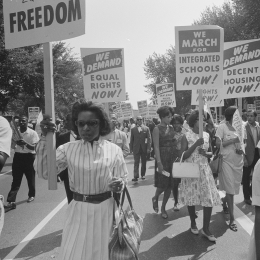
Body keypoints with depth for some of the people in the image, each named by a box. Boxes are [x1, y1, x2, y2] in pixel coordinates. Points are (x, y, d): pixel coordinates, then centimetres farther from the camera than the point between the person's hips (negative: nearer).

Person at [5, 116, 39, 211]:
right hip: (18, 156, 2)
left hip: (29, 157, -2)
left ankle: (31, 195, 34)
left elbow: (33, 147, -13)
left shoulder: (32, 133, -8)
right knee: (16, 180, 0)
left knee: (30, 178, 12)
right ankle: (11, 201, -3)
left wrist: (25, 143, -30)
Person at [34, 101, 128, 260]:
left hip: (105, 209, 0)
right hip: (78, 210, 1)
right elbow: (44, 172, -12)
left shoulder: (114, 150, -6)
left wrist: (119, 184, -24)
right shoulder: (68, 148, -3)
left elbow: (122, 179, 1)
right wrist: (45, 138, -18)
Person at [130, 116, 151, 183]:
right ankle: (136, 177, -9)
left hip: (144, 148, 1)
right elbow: (132, 139, 7)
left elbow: (149, 138, -1)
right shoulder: (133, 129, 5)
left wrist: (148, 148, -9)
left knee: (143, 163, 10)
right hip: (136, 149, -1)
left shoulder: (146, 128, 3)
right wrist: (131, 148, 2)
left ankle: (143, 175, 24)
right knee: (136, 163, -5)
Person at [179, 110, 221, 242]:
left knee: (209, 199, -2)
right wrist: (196, 144, -21)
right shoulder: (186, 136, -6)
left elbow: (211, 153, 12)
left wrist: (205, 153, -11)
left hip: (204, 170, 3)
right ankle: (193, 223, 32)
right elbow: (183, 156, -12)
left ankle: (206, 229, 12)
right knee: (191, 197, 9)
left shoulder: (206, 135, 5)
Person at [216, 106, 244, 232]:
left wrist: (242, 150, -5)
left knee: (234, 187, 15)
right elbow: (218, 144, -13)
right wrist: (233, 140, -17)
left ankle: (225, 204, 41)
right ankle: (232, 219, 3)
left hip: (238, 161, 5)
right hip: (226, 161, -5)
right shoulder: (222, 127, -9)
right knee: (229, 189, -3)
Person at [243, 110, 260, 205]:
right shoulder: (244, 127, -13)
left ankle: (252, 192, 37)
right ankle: (247, 197, 21)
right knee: (246, 177, 7)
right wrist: (244, 157, -18)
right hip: (248, 154, -5)